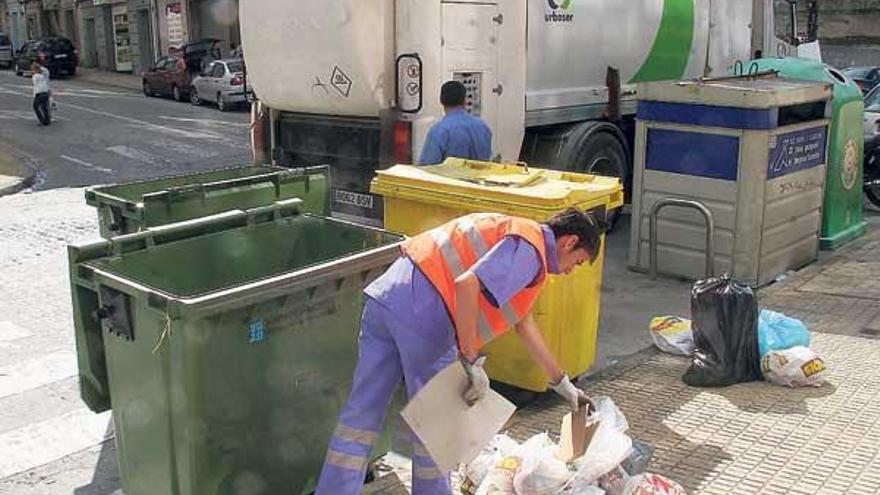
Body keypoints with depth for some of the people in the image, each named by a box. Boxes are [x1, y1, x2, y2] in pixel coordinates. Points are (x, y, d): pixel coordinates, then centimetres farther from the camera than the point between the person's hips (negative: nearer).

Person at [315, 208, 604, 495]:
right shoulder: (529, 249, -4)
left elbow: (523, 323, 33)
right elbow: (467, 284, -21)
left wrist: (563, 385, 38)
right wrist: (472, 362, -15)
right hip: (422, 312, -9)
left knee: (361, 414, 12)